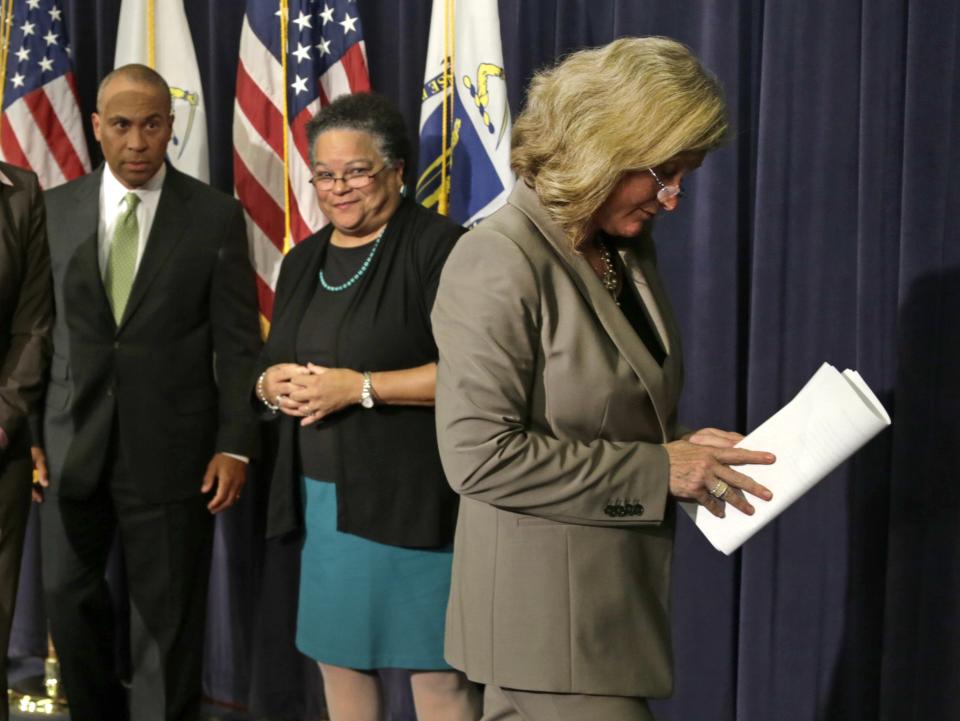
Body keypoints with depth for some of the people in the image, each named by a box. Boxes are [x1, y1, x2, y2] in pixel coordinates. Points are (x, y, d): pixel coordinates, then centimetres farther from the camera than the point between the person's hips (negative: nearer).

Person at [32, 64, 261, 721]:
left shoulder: (216, 215, -2)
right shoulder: (56, 209, 4)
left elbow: (238, 341, -3)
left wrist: (236, 445, -8)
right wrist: (30, 431, -1)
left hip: (170, 447, -3)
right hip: (71, 442, 3)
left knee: (168, 616, 6)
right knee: (69, 596, 14)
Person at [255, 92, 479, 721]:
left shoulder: (437, 245, -9)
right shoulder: (305, 260, 15)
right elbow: (273, 367, 22)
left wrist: (359, 387, -19)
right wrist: (271, 384, -2)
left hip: (412, 498, -7)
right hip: (321, 498, 7)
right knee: (337, 658, 13)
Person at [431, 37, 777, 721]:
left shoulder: (629, 250, 10)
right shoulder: (500, 261, -16)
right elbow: (479, 454, -22)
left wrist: (684, 447, 1)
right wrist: (656, 470, -19)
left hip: (618, 601, 8)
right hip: (548, 615, -8)